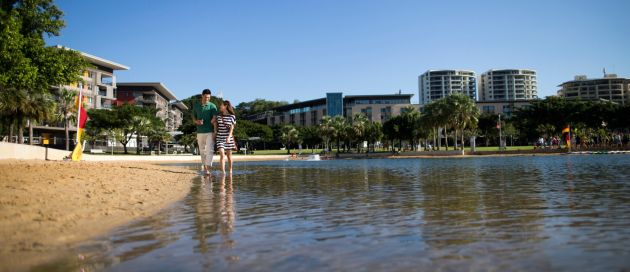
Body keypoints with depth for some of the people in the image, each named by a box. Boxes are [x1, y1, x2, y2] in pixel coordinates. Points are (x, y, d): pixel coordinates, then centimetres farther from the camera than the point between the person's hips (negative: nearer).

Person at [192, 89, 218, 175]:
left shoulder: (212, 106, -2)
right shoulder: (196, 105, 9)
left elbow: (214, 119, -12)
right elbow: (193, 118, 16)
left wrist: (215, 131, -23)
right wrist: (197, 121, -8)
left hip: (210, 132, -4)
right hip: (200, 132, 4)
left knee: (210, 150, -12)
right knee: (202, 151, 10)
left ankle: (208, 168, -18)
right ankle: (204, 167, 19)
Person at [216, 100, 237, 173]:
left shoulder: (232, 116, -2)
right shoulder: (218, 116, 5)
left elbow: (231, 128, -8)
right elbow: (216, 127, 14)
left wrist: (229, 137, -19)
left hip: (229, 138, -1)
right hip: (220, 138, 1)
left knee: (229, 155, 8)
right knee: (222, 155, -13)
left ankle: (230, 170, 25)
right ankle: (223, 172, -16)